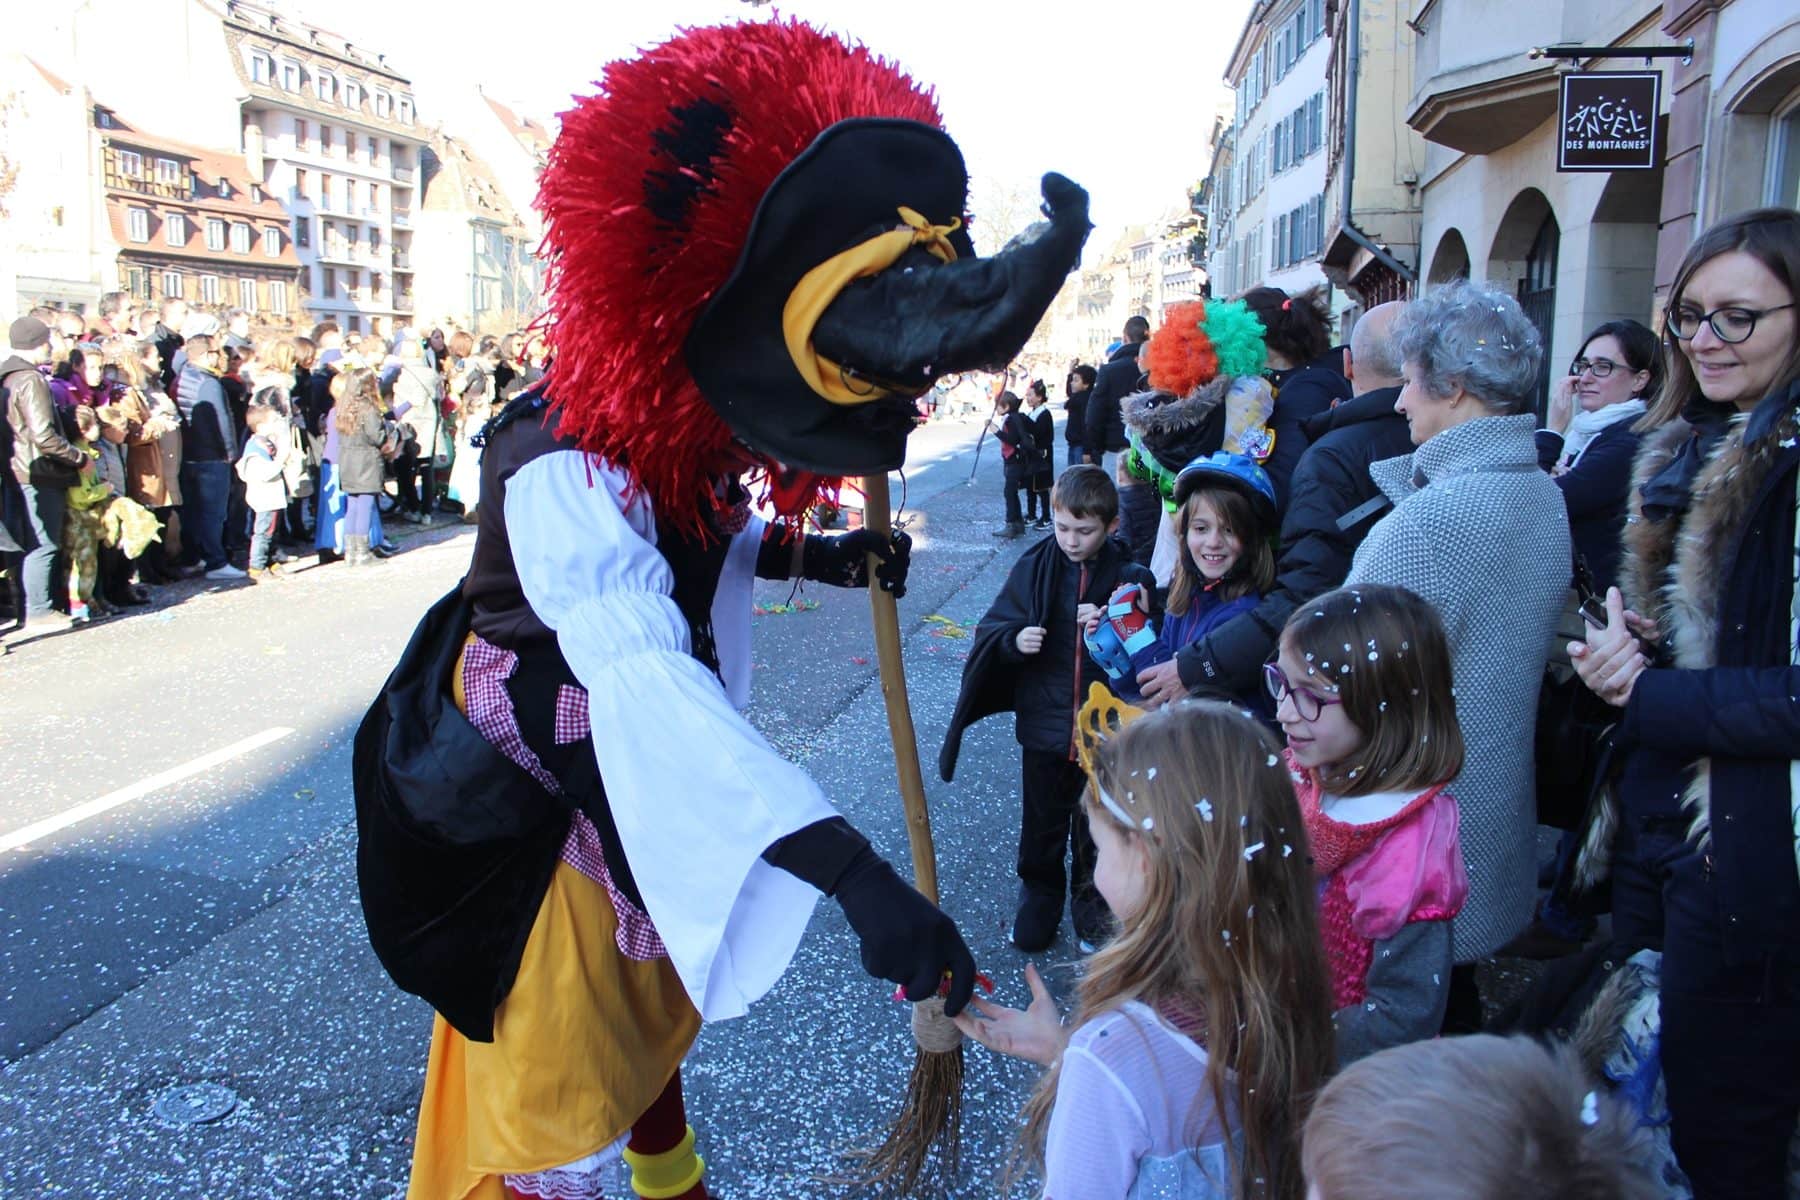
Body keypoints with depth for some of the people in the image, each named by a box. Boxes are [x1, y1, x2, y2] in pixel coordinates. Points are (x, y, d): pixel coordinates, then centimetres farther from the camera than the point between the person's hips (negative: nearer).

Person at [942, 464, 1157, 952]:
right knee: (1043, 820, 16)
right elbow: (992, 630, -2)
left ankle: (1090, 895, 39)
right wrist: (1015, 639, -23)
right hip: (1045, 725, 1)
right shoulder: (1033, 569, -6)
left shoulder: (1129, 577, -9)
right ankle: (1041, 891, 38)